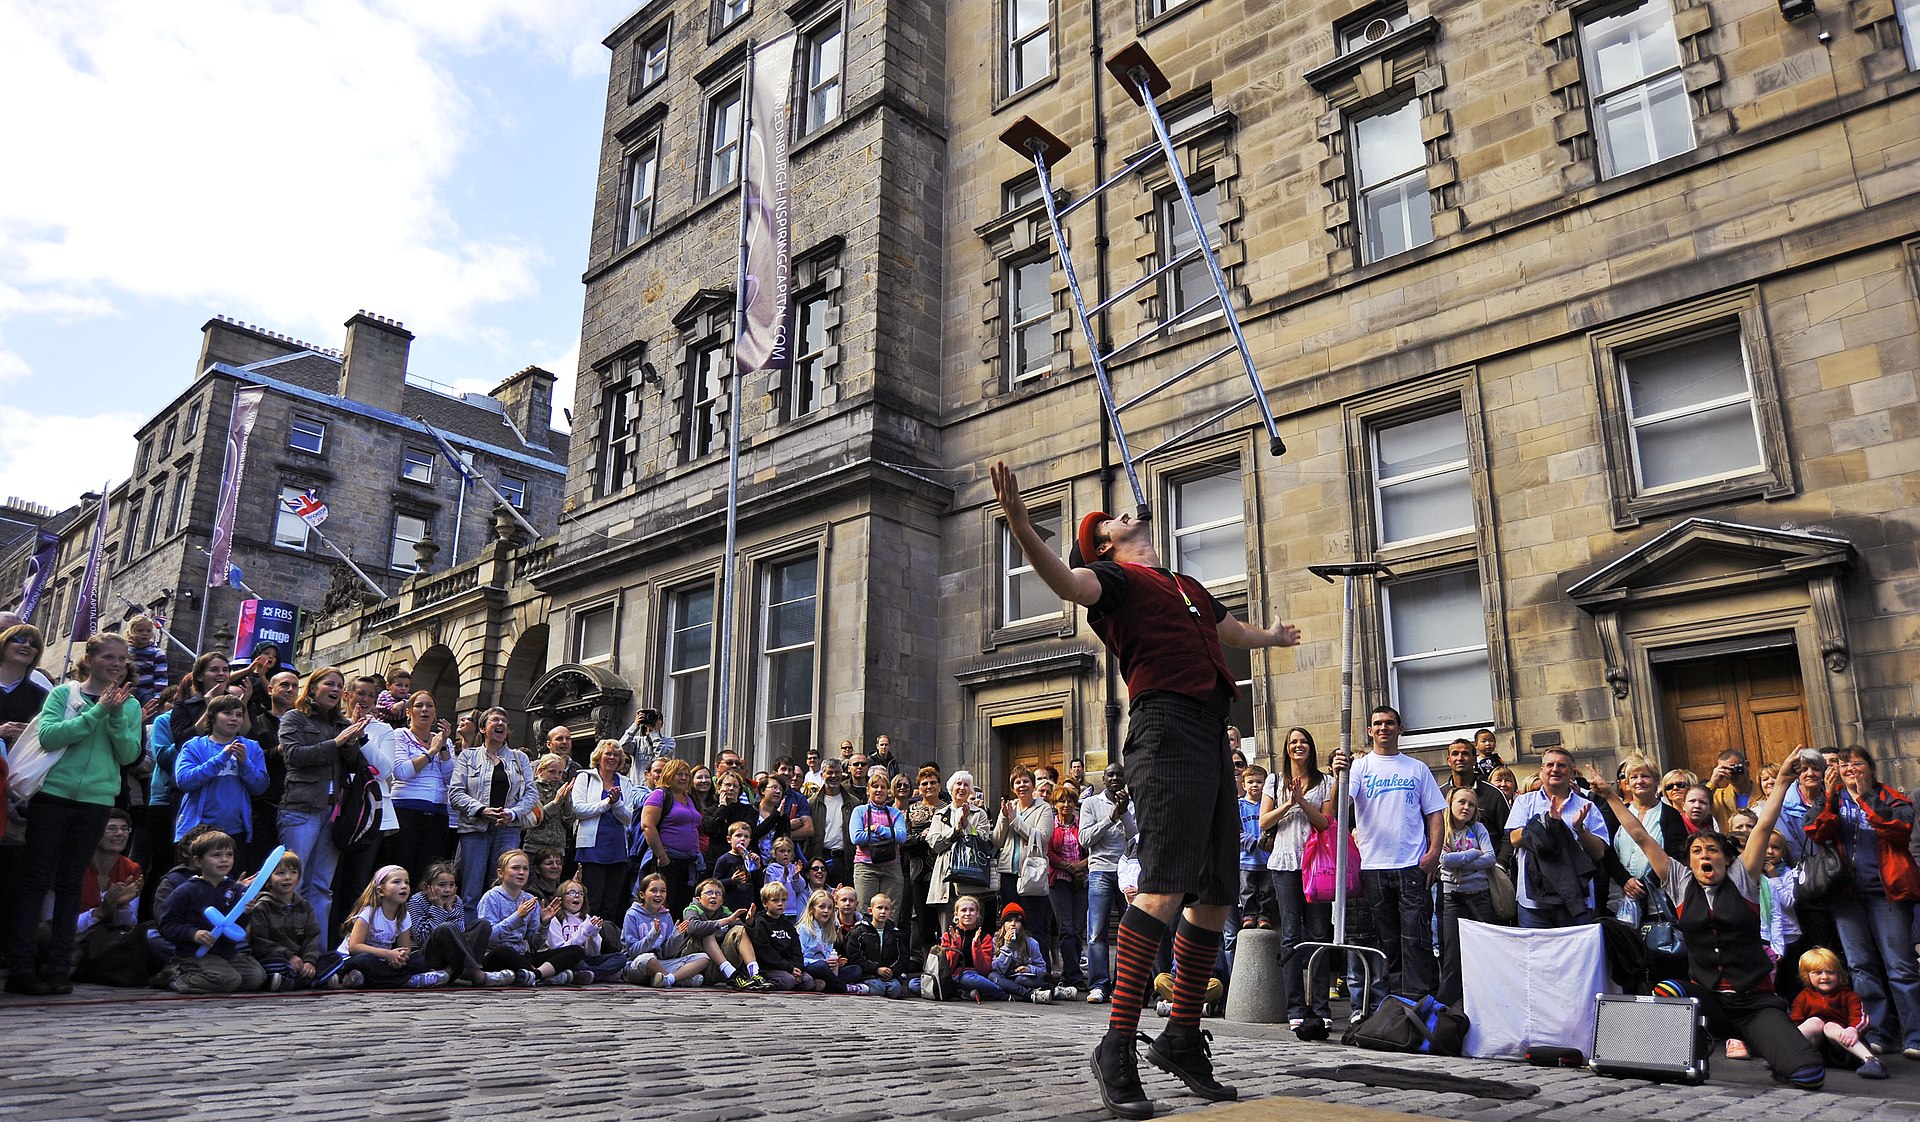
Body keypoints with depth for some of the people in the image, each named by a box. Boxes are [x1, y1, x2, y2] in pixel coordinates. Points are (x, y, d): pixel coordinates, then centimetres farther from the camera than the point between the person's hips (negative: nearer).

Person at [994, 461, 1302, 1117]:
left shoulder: (1188, 588, 30)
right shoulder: (1114, 577, 6)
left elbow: (1230, 632, 49)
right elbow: (1067, 582, -17)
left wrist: (1272, 638, 69)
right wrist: (1019, 524, -35)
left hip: (1210, 737, 8)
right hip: (1166, 726, -8)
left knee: (1217, 894, 7)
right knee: (1166, 885, -19)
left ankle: (1182, 1039, 17)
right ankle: (1117, 1049, -15)